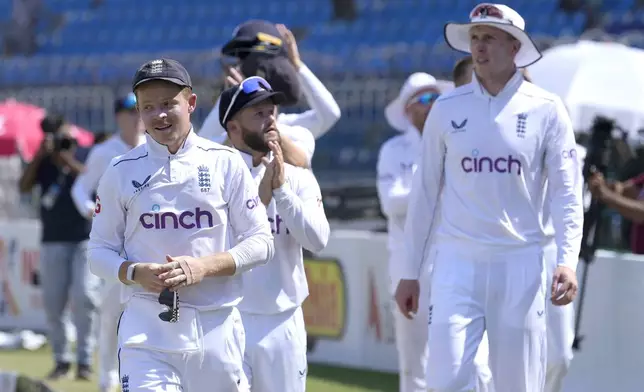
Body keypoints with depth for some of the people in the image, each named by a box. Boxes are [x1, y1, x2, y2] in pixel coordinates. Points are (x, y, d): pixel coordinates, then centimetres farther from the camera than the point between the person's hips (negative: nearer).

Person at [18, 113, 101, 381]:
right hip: (53, 241, 3)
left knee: (84, 297, -11)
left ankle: (84, 361, -6)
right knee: (52, 301, 0)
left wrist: (68, 161, -17)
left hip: (87, 239, -3)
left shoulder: (88, 156, 3)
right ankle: (61, 359, 10)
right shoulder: (43, 162, 8)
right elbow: (24, 187, -5)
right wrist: (40, 155, -12)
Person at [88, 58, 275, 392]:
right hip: (146, 328, -1)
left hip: (217, 326, 1)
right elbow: (99, 252, 8)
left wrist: (205, 266, -14)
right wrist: (135, 273, -13)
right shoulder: (121, 172, 5)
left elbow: (261, 242, 3)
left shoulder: (226, 163, 3)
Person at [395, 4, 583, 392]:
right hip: (457, 262, 1)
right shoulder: (447, 108, 5)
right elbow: (426, 192, 9)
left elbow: (566, 191, -3)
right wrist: (410, 271, 9)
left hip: (520, 264, -1)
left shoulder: (545, 109, 0)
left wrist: (567, 260, -17)